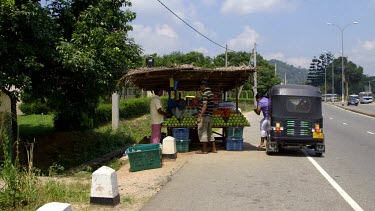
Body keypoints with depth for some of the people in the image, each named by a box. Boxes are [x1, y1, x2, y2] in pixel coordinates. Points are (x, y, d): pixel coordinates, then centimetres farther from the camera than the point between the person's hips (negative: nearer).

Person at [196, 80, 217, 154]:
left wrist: (199, 117, -25)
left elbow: (204, 106, -23)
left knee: (202, 132, -2)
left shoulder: (205, 94, -15)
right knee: (209, 132, 15)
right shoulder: (211, 93, 14)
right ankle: (214, 148, 16)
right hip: (210, 116, 9)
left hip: (204, 116, -9)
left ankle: (204, 150, 2)